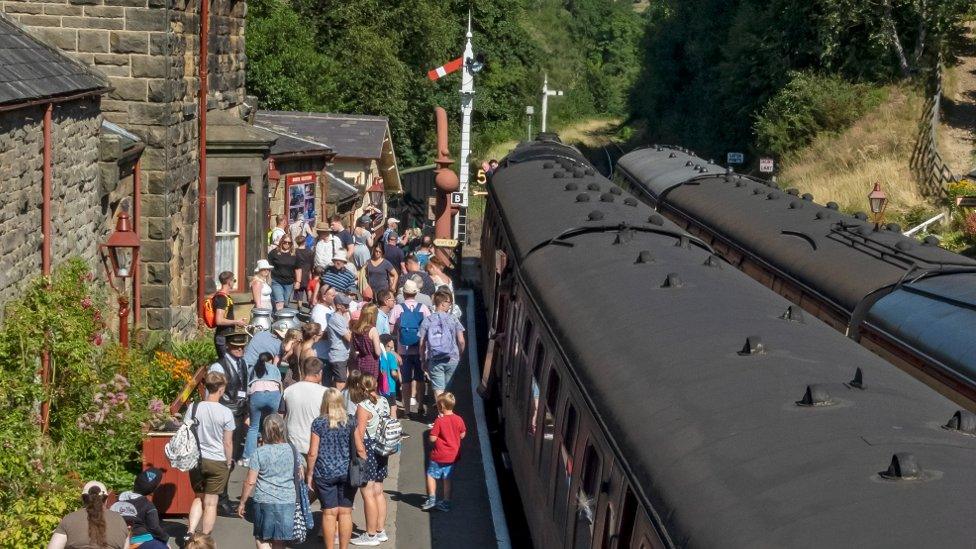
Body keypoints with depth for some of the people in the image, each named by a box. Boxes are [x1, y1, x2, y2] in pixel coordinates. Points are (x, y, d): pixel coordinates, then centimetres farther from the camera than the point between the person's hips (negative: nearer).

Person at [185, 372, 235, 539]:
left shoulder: (194, 408, -5)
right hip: (218, 462, -3)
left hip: (196, 460, 3)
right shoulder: (225, 413, -13)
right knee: (210, 503, 7)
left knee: (198, 497, 22)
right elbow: (228, 442, -8)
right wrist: (228, 463, 6)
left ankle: (190, 532, 8)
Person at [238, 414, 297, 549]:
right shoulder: (291, 450, 1)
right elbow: (298, 476, 12)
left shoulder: (259, 453, -9)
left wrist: (242, 503, 2)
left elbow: (250, 482, -8)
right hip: (287, 502, 3)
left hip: (264, 502, -3)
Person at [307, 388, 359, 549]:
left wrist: (309, 475, 4)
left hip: (325, 473, -1)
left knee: (329, 513, 5)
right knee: (345, 512, 7)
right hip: (347, 473, 1)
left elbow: (313, 453, -6)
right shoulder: (351, 421, -2)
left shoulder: (319, 423, -6)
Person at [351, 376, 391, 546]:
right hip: (381, 449, 8)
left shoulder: (363, 407, -17)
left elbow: (359, 433, -19)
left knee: (368, 494, -1)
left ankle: (370, 535, 4)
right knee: (378, 491, 16)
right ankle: (380, 531, 23)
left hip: (368, 449, -8)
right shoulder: (384, 402, 5)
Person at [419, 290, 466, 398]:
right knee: (448, 389, 16)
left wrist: (423, 360, 10)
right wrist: (460, 355, 14)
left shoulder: (427, 321, -1)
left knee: (438, 389, -2)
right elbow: (461, 341, -4)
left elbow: (422, 344, -2)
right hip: (452, 359, 0)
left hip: (434, 360, 0)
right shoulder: (453, 319, -2)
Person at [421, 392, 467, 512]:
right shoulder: (458, 420, -3)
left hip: (439, 456, -5)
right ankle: (446, 502, 16)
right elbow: (462, 435, 7)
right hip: (453, 456, 5)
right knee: (447, 478, 14)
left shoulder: (439, 421, -18)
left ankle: (432, 499, 2)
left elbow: (432, 438, -19)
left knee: (431, 475, 10)